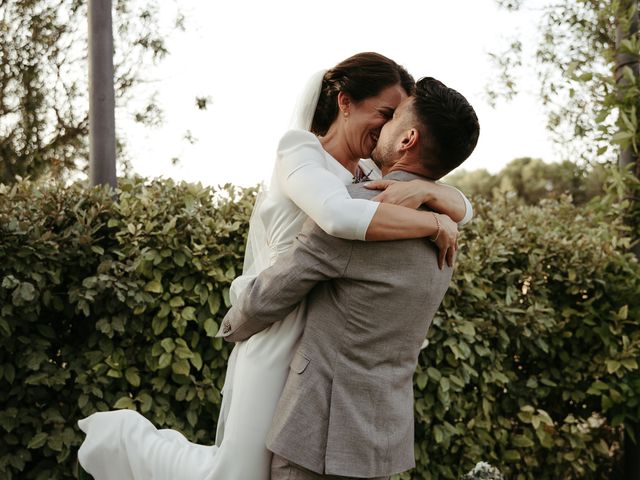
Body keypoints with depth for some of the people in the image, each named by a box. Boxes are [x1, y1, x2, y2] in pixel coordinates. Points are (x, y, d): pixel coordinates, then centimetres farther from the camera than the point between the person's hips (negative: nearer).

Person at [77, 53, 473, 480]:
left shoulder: (373, 178, 10)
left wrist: (426, 191, -17)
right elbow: (341, 217, -30)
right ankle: (124, 437, 21)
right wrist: (435, 223, -21)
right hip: (282, 336, -7)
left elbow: (462, 207, 6)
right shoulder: (300, 149, -9)